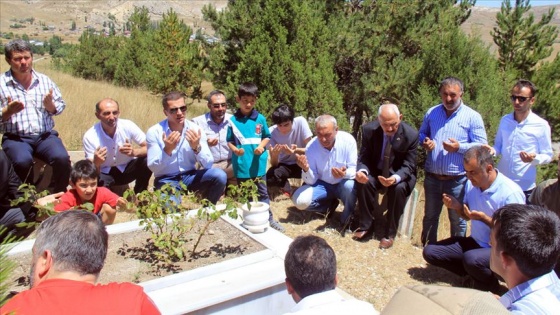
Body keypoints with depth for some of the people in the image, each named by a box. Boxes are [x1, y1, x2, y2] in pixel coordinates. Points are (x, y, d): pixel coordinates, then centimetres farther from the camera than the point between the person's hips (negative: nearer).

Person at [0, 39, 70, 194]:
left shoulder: (44, 80, 13)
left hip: (45, 135, 2)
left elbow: (60, 106, 14)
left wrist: (50, 105, -8)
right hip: (15, 137, -2)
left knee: (62, 158, -27)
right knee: (23, 161, -33)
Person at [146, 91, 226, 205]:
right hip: (166, 180, -3)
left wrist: (197, 148, -29)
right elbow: (153, 168, -16)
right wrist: (167, 150, -32)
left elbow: (208, 164, -11)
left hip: (190, 176, 3)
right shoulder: (154, 132, -11)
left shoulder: (195, 129, -7)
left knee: (220, 176, -22)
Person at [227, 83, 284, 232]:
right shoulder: (233, 120, -3)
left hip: (258, 163, 0)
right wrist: (235, 149, -17)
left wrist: (261, 146, -12)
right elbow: (229, 141, 2)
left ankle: (268, 219, 22)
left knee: (262, 193, 10)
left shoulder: (260, 119, -1)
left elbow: (267, 137, 8)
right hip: (241, 165, 0)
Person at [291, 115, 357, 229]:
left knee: (350, 186, -36)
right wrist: (306, 169, -38)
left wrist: (345, 173, -42)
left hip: (343, 184, -1)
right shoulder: (311, 146, -18)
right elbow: (311, 181, -15)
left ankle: (347, 217, -5)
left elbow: (354, 169, -18)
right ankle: (330, 205, 7)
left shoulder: (348, 140, -21)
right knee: (300, 200, -23)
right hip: (322, 184, 1)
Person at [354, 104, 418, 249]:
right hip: (376, 172, 2)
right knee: (363, 182, -29)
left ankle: (390, 233, -15)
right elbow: (364, 157, -8)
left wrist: (395, 178, -39)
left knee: (399, 188, -33)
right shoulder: (369, 129, -15)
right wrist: (362, 171, -33)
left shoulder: (411, 134, -20)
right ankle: (365, 225, -9)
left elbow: (408, 166, -17)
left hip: (401, 175, -1)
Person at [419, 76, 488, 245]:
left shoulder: (473, 117, -6)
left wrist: (459, 147, -24)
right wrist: (424, 142, -4)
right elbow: (421, 133, 18)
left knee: (457, 220, 12)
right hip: (432, 178, 4)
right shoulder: (431, 112, 6)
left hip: (457, 180, -4)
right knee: (430, 216, 19)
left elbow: (481, 146, -8)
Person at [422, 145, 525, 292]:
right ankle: (476, 275, 2)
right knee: (430, 251, -6)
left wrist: (484, 218, -29)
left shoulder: (510, 193, -22)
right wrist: (457, 206, -9)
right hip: (475, 242, 7)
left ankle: (490, 284, -3)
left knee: (471, 259, -38)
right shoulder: (471, 184, 0)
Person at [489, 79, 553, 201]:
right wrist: (493, 150, -7)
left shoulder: (541, 125, -8)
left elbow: (548, 155, -2)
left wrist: (534, 158, -23)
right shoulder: (505, 120, 4)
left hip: (525, 187, -3)